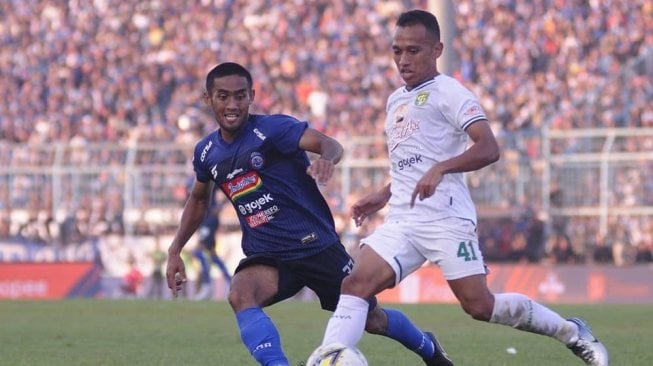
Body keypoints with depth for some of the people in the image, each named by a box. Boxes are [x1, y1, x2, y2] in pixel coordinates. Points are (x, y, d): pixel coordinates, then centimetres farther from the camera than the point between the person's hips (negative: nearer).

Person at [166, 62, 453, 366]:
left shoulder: (271, 128, -15)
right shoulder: (206, 153, 3)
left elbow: (329, 144, -30)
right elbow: (198, 199, 23)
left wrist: (327, 158, -54)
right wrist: (175, 250, 16)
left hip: (317, 246, -4)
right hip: (266, 256, 4)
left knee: (371, 320, 9)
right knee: (239, 295, -30)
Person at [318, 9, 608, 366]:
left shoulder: (448, 93, -4)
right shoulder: (395, 100, 21)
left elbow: (488, 148, -17)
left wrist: (440, 168, -29)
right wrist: (384, 195, 23)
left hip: (446, 219, -7)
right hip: (401, 221, 7)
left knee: (480, 305, -8)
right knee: (355, 285, -13)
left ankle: (571, 332, 11)